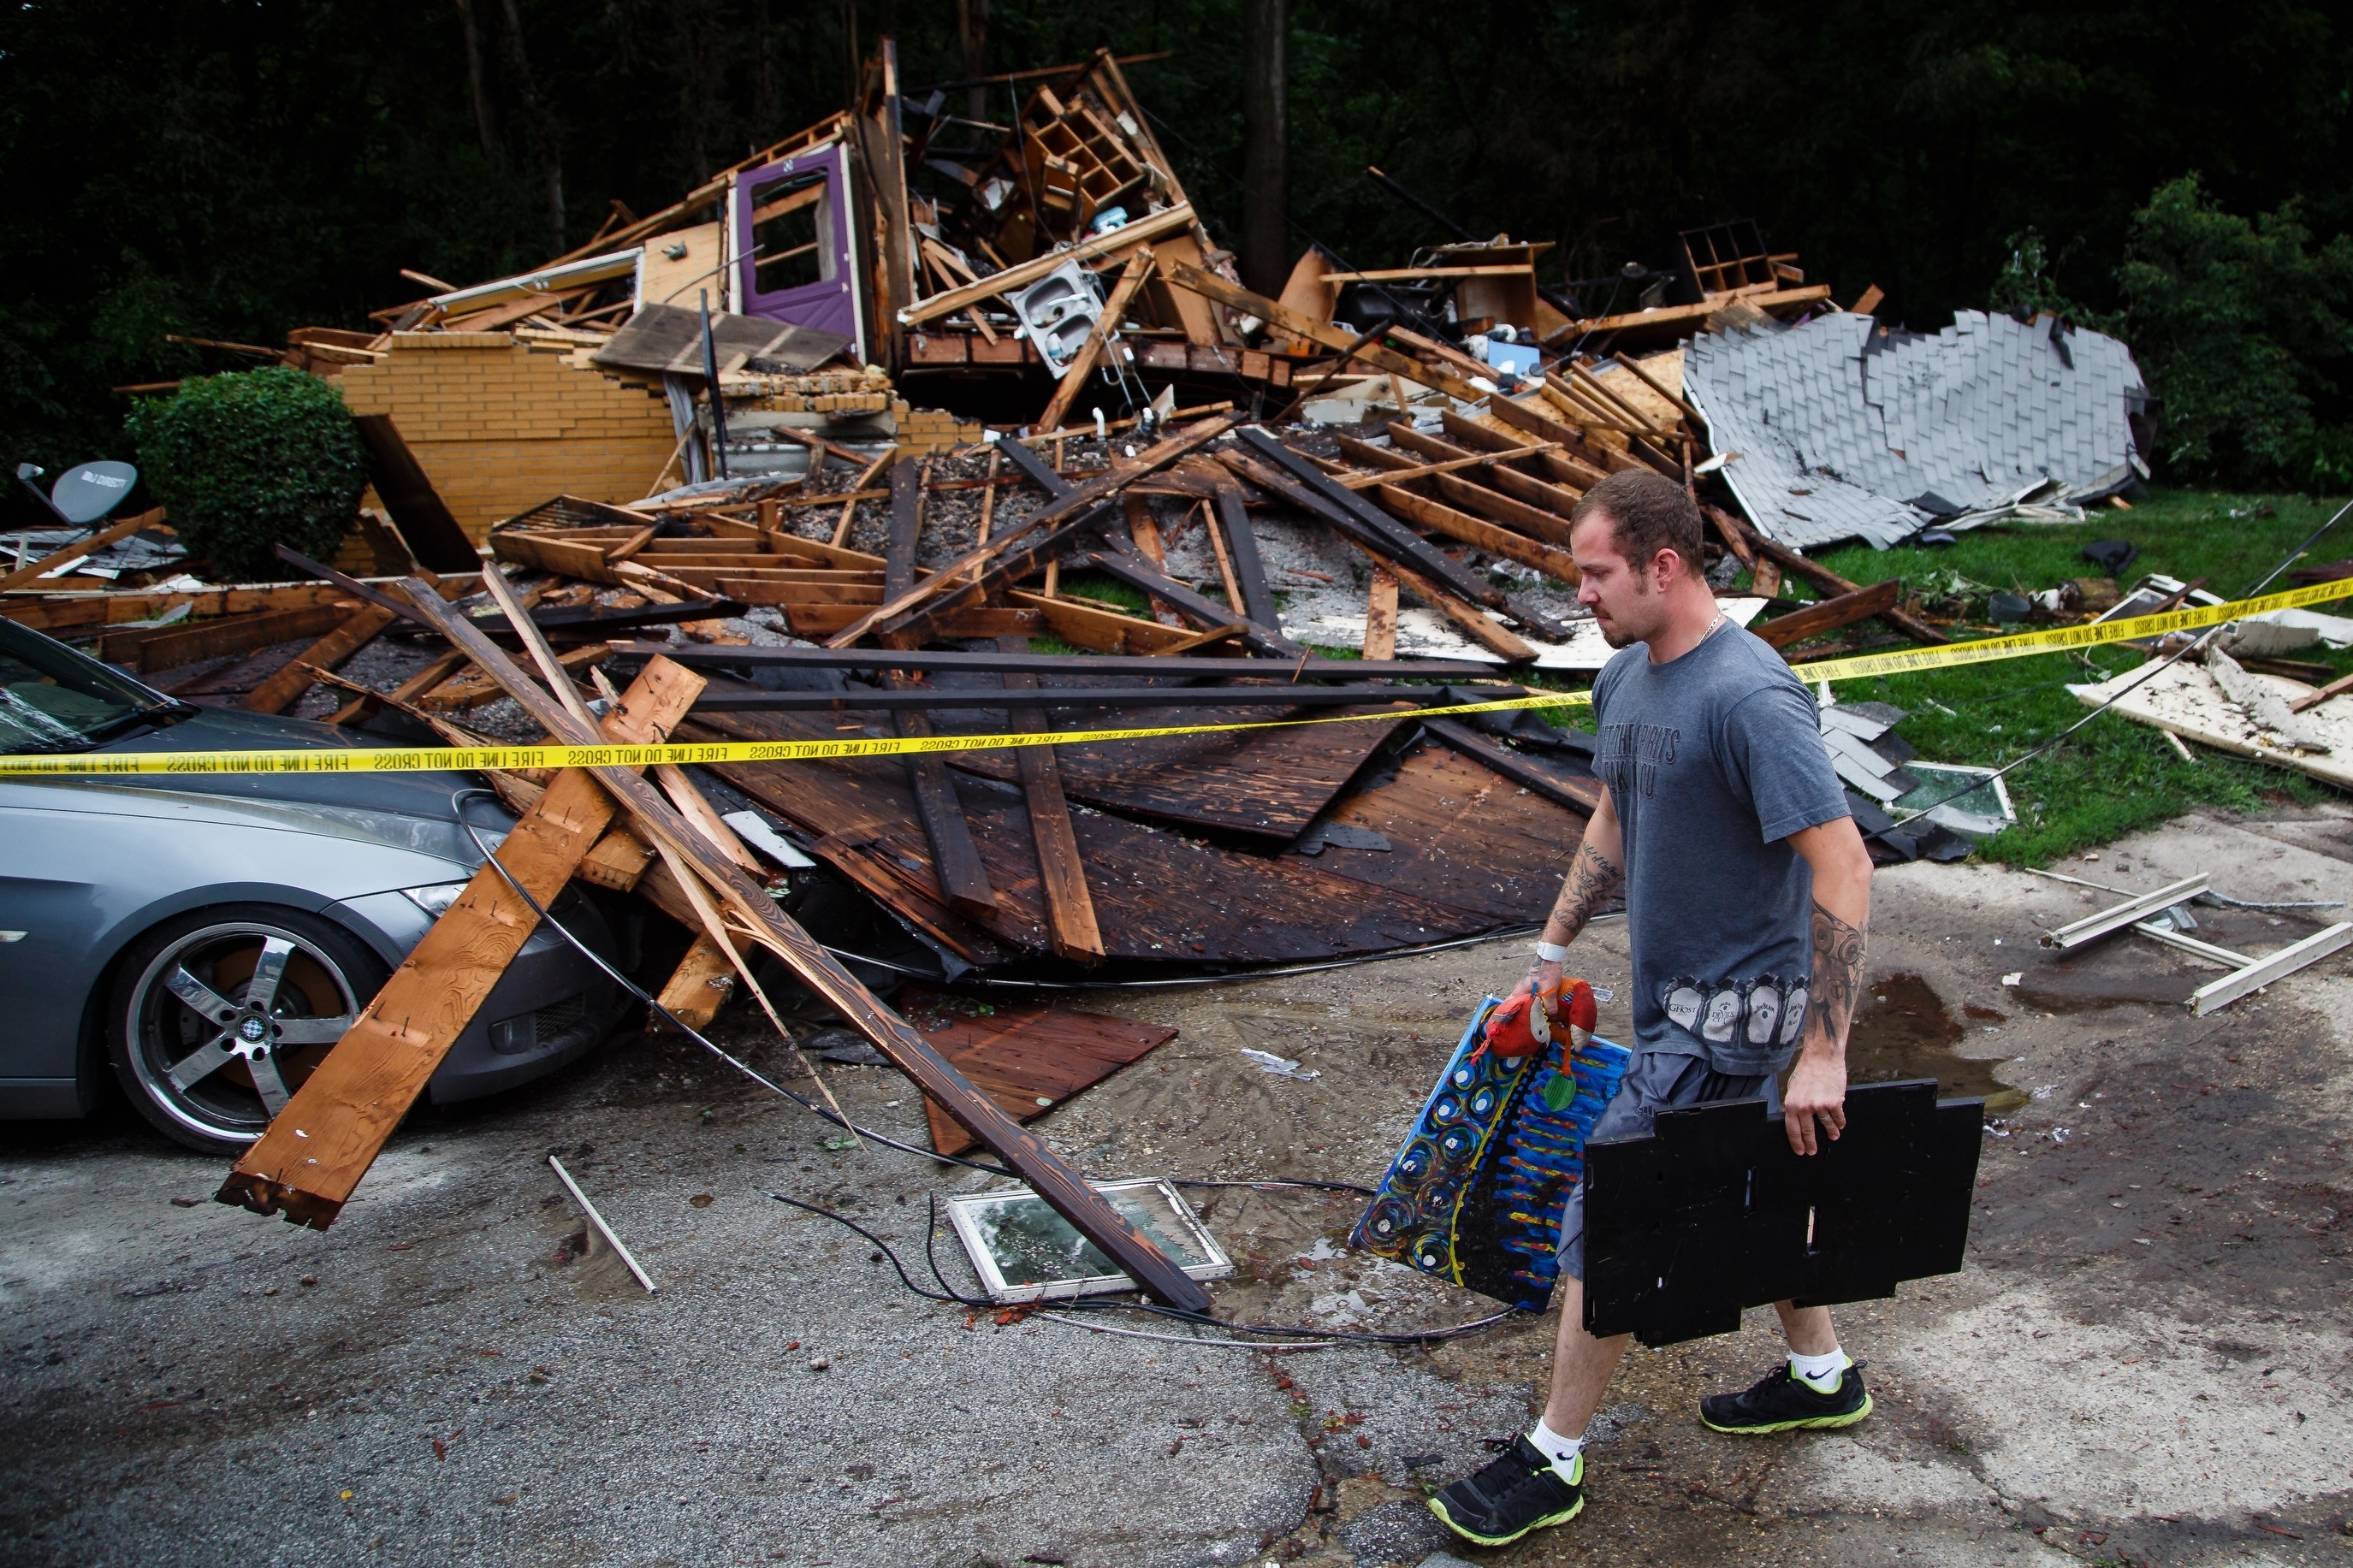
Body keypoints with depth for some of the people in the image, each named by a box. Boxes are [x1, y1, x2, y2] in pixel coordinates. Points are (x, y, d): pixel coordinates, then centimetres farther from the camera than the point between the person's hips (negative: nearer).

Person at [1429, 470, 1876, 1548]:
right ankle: (1822, 1376, 46)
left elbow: (1843, 867, -27)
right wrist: (1553, 950, 20)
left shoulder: (1748, 699, -26)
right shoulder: (1626, 679, 3)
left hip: (1724, 1017, -9)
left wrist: (1823, 1053, -27)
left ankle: (1554, 1462, 13)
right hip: (1678, 996, 9)